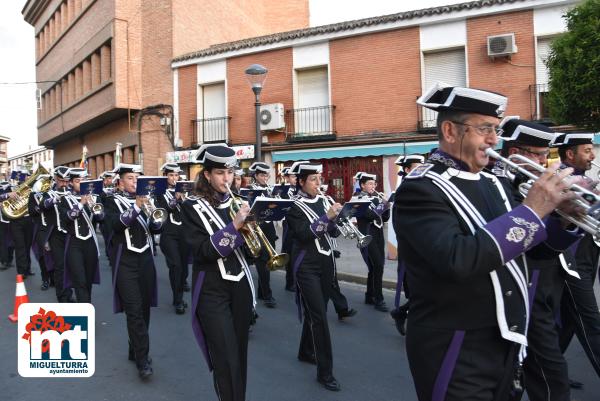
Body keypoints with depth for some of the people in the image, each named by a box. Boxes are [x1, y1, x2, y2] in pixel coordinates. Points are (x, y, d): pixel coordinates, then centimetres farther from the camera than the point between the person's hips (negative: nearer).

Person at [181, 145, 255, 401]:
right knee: (226, 360, -4)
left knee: (240, 354, 14)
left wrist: (247, 229, -11)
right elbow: (202, 251, -17)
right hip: (213, 291, -5)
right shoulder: (193, 207, -7)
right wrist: (234, 226, -24)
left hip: (240, 286, 5)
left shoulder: (235, 202, 8)